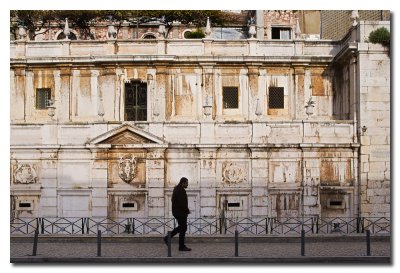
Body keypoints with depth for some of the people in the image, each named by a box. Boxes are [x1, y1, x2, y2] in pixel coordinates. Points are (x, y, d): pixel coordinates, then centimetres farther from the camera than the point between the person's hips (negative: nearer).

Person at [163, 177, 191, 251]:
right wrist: (187, 210, -10)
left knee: (181, 227, 20)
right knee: (183, 228, -2)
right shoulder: (181, 191, -20)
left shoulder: (177, 189, 12)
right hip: (181, 212, -10)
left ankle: (167, 238, 19)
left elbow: (173, 200, 19)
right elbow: (182, 203, -26)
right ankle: (182, 246, 5)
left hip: (176, 211, 10)